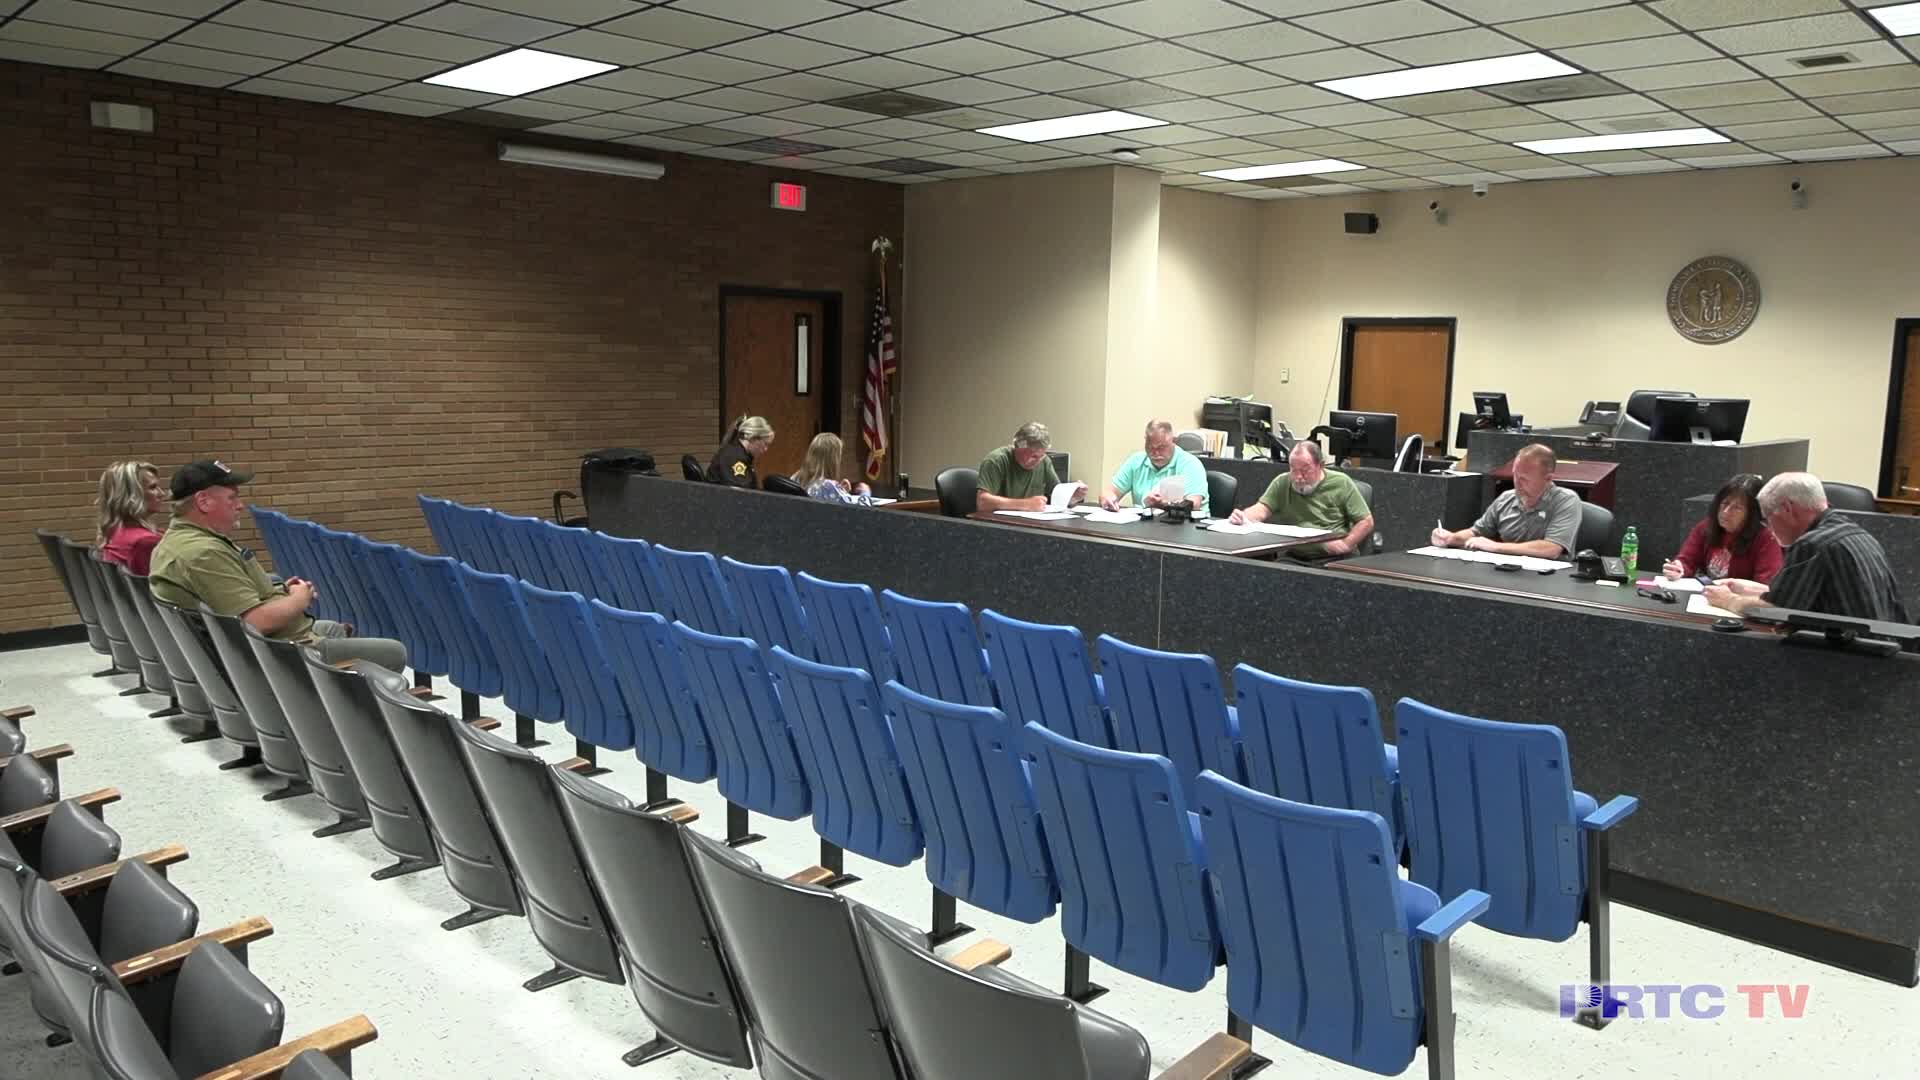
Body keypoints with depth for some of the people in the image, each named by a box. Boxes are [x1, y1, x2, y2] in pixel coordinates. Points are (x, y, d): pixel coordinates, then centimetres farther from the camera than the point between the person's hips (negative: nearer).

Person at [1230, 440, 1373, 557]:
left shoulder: (1341, 483, 4)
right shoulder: (1282, 483, 9)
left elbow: (1366, 522, 4)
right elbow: (1263, 508, -4)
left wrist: (1346, 544, -13)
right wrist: (1242, 516, -27)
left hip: (1336, 558, -2)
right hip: (1293, 557, 2)